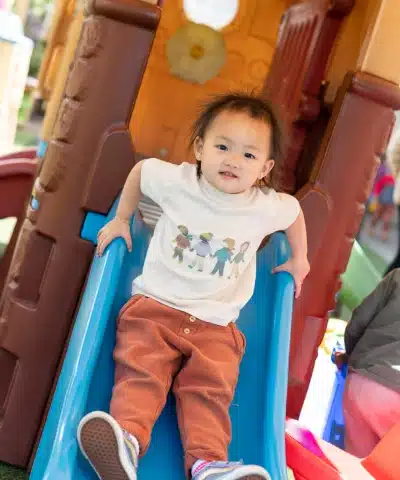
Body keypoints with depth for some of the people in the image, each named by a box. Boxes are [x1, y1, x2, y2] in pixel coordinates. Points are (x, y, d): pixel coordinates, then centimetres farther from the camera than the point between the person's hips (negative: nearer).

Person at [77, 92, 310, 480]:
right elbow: (140, 169, 17)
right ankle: (127, 437, -37)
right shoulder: (177, 182, -4)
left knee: (210, 390, -17)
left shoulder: (268, 207, -1)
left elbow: (295, 212, 24)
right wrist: (121, 220, 19)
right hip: (155, 305, -1)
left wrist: (298, 260, 29)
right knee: (141, 372, -23)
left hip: (216, 325, 1)